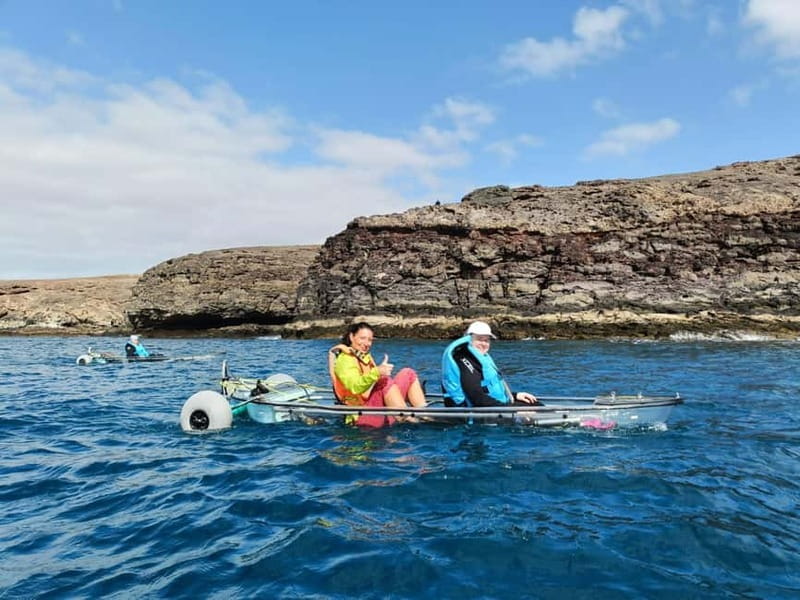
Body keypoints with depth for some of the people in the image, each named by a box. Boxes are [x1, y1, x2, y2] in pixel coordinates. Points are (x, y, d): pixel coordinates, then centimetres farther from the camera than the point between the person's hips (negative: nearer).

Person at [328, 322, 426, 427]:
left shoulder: (367, 356, 21)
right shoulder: (344, 359, -9)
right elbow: (355, 387, -28)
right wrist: (377, 372, -42)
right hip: (363, 414, -8)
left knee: (407, 373, -3)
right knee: (386, 381, -32)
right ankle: (408, 421, -38)